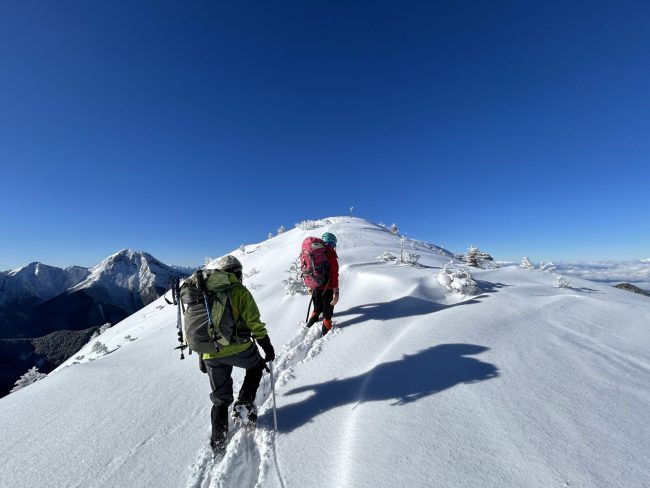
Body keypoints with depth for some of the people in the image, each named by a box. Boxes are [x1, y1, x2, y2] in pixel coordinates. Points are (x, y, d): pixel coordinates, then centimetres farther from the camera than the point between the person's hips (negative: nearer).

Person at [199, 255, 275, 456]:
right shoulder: (239, 291, -6)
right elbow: (254, 322, -10)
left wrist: (202, 356, 25)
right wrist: (267, 346, 0)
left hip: (211, 354, 5)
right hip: (238, 348, -5)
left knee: (220, 398, 22)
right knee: (256, 366, 27)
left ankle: (218, 442, 25)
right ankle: (244, 405, 16)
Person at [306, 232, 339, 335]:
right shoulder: (331, 255, -18)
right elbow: (334, 275, -21)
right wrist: (336, 292, -17)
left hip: (315, 287, 6)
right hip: (327, 289, -5)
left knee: (317, 307, 29)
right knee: (327, 311, 14)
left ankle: (310, 325, 37)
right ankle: (326, 331, 24)